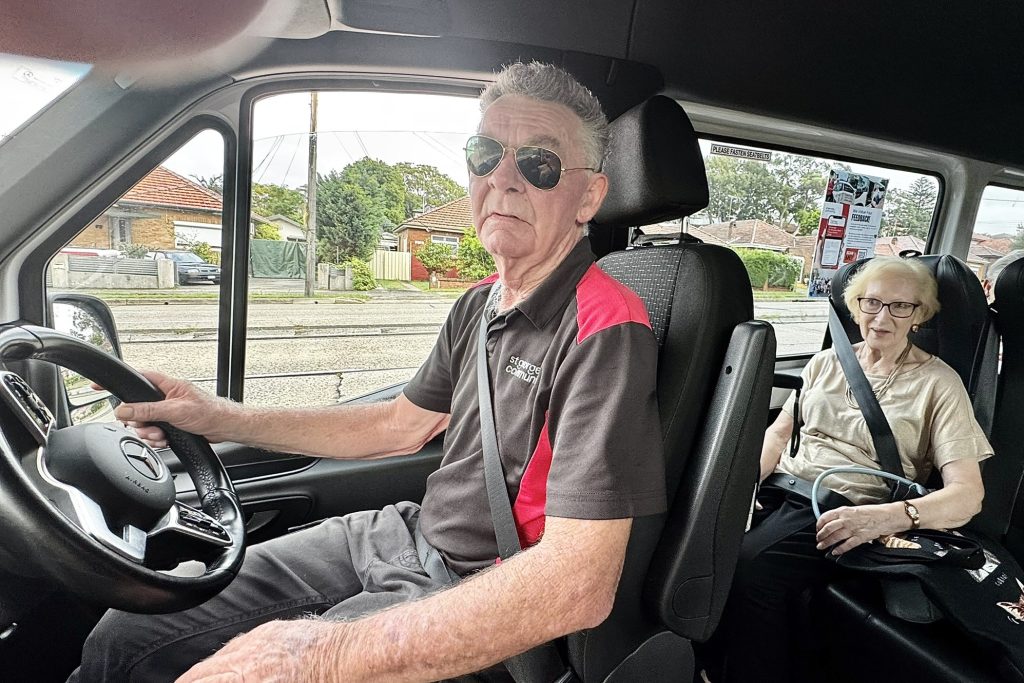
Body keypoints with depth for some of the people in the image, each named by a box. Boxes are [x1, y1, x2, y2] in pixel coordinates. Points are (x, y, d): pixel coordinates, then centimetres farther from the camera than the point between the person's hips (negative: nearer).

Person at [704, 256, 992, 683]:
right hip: (781, 490, 5)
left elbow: (968, 493, -4)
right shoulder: (826, 362, 17)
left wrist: (892, 516, -25)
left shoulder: (938, 383, 4)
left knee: (750, 567, -34)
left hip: (846, 513, -4)